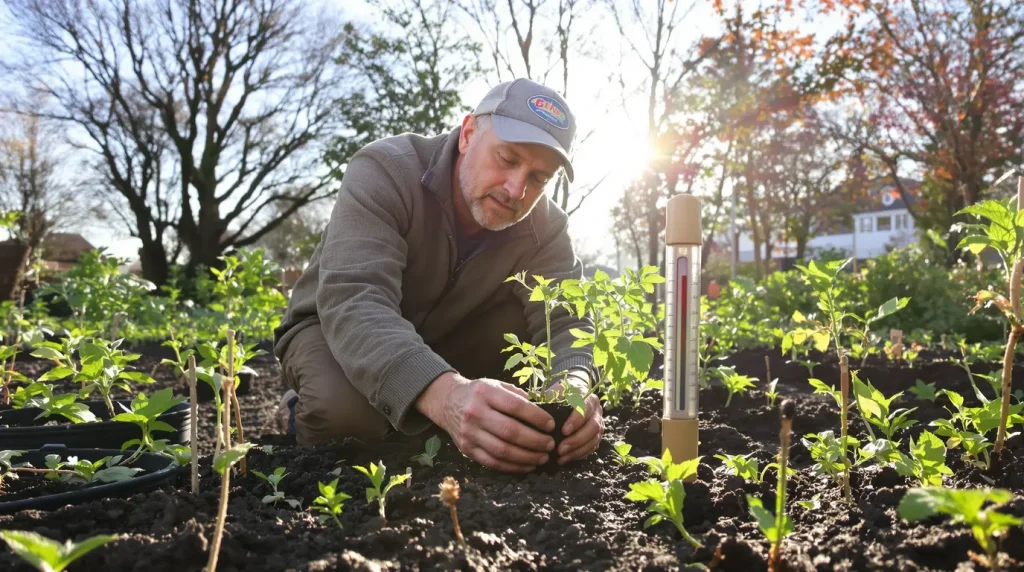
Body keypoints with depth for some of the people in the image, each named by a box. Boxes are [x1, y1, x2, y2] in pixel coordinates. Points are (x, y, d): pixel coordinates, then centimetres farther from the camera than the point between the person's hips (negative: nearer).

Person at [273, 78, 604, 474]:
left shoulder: (543, 224, -14)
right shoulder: (384, 173, -29)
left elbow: (564, 318, -22)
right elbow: (354, 303, -43)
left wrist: (574, 386, -48)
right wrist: (445, 394, -61)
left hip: (446, 343, 4)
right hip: (333, 327, -3)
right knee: (348, 405, -37)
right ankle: (305, 413, -2)